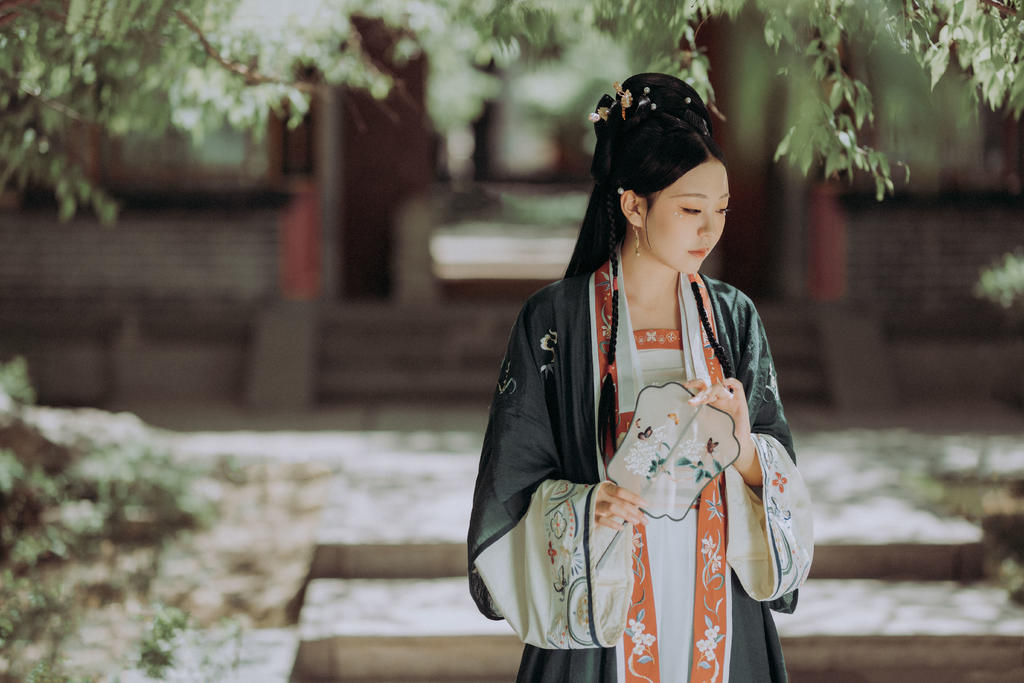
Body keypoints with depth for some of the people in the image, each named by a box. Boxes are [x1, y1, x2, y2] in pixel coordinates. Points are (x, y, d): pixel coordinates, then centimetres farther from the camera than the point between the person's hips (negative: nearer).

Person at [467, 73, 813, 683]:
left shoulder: (733, 318, 4)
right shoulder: (555, 320, -6)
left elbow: (778, 479, 4)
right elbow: (513, 484, -5)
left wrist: (744, 446, -16)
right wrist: (585, 509, -23)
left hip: (719, 610, 3)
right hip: (599, 618, -3)